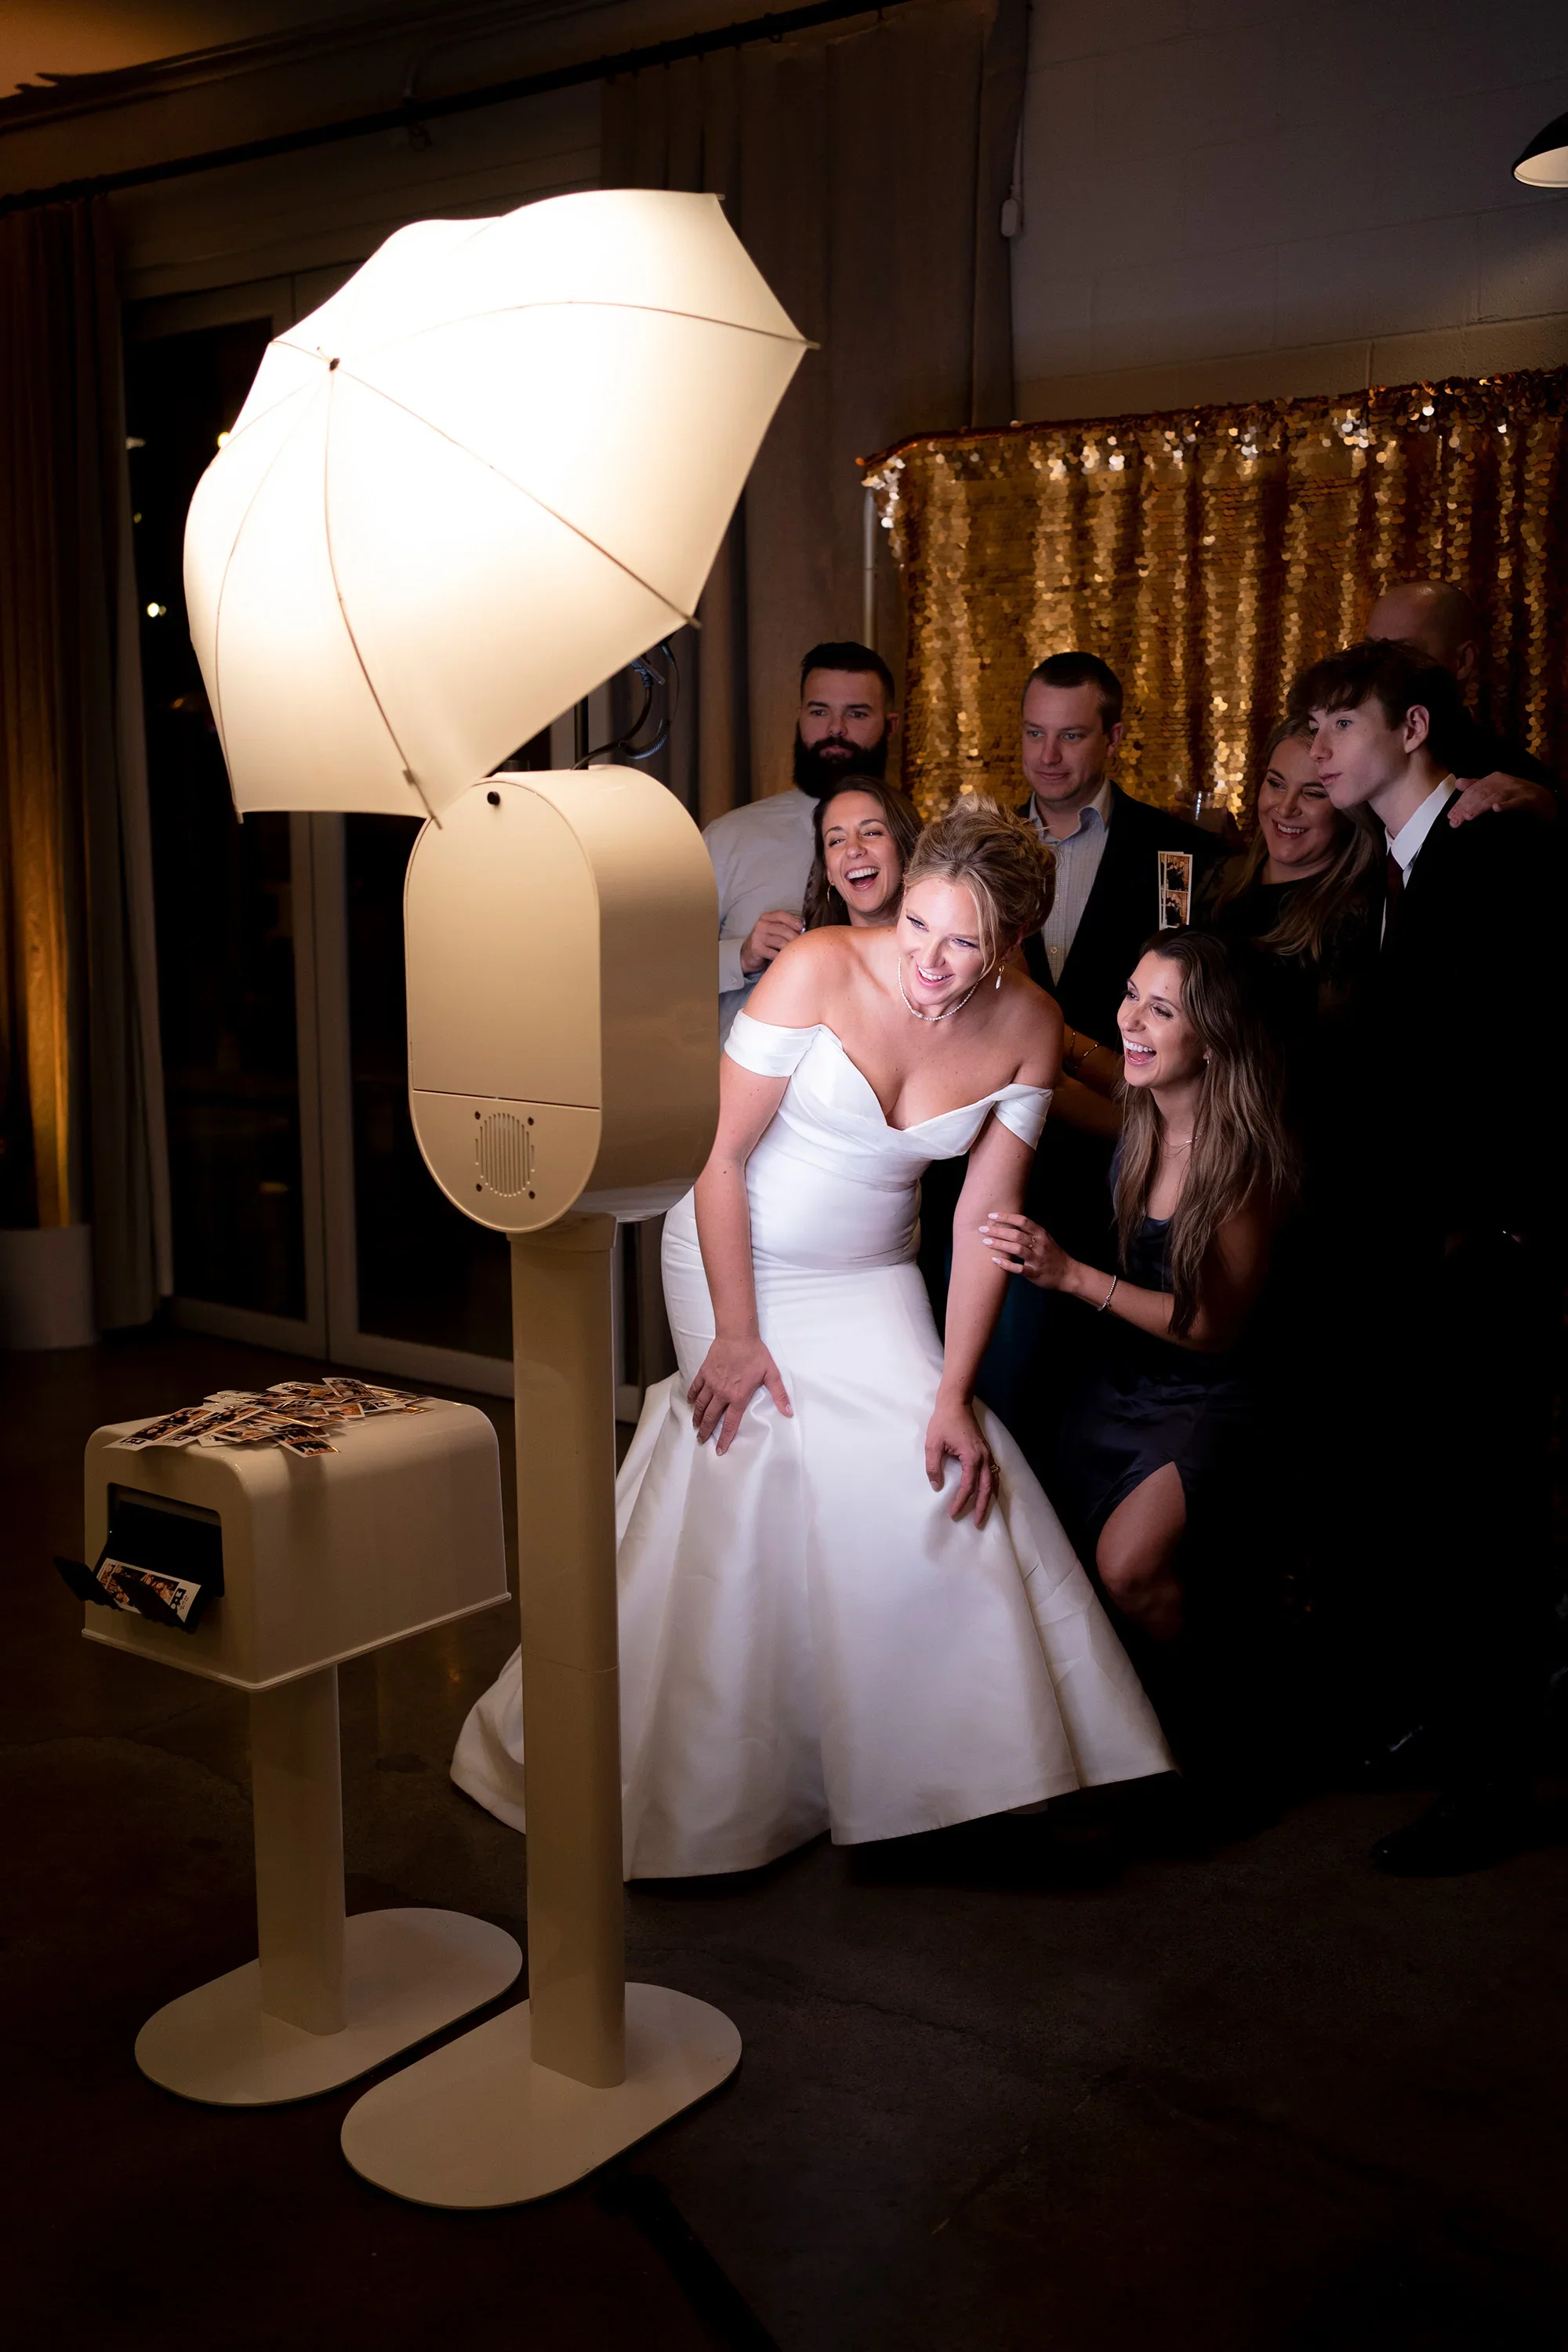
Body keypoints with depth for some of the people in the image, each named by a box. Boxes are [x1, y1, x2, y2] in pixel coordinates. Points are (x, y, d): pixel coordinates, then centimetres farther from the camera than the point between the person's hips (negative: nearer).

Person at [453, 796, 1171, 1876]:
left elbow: (986, 1220, -8)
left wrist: (954, 1392, -12)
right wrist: (735, 1334, -16)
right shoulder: (820, 970, -23)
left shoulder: (1029, 1029, -11)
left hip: (870, 1279, 4)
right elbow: (719, 1153, -18)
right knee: (769, 1462, -15)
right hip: (736, 1258, -3)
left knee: (944, 1480, -10)